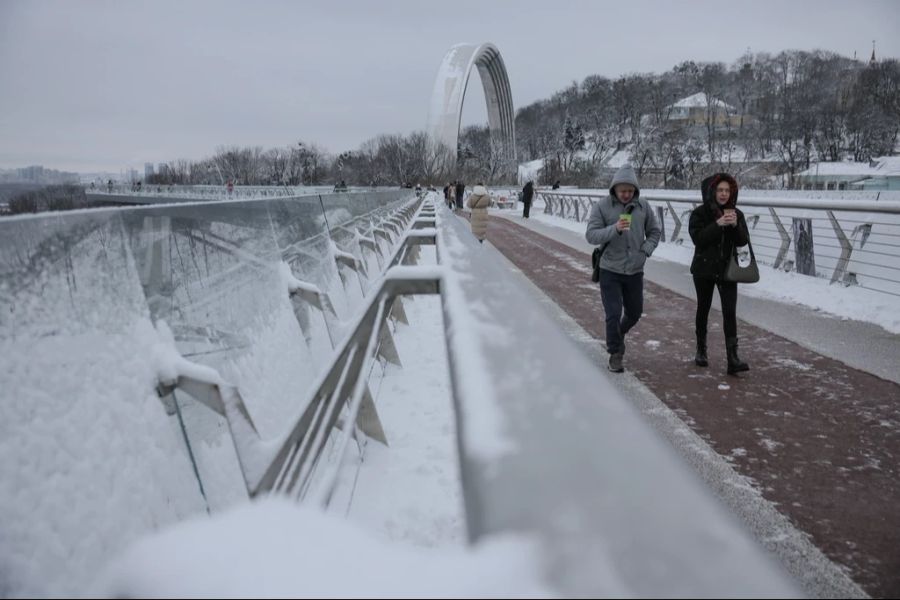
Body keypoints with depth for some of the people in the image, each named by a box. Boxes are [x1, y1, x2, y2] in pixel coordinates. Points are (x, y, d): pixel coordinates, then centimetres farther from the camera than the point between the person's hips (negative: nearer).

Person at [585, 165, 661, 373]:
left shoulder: (643, 206, 0)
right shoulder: (602, 207, -9)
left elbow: (654, 231, 12)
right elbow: (591, 235, -14)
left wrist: (646, 250, -4)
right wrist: (615, 229, -28)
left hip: (635, 270, 4)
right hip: (610, 271, -4)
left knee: (634, 313, 17)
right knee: (613, 314, -5)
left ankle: (617, 336, 46)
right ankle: (616, 353, 14)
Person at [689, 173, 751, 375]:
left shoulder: (736, 214, 3)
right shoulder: (700, 213, -6)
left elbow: (743, 241, -3)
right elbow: (697, 238, -19)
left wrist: (735, 225, -20)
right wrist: (718, 224, -27)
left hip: (727, 269, 1)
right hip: (704, 269, -1)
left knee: (730, 312, -9)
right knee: (703, 309, 12)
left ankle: (732, 359, -13)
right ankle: (701, 351, 29)